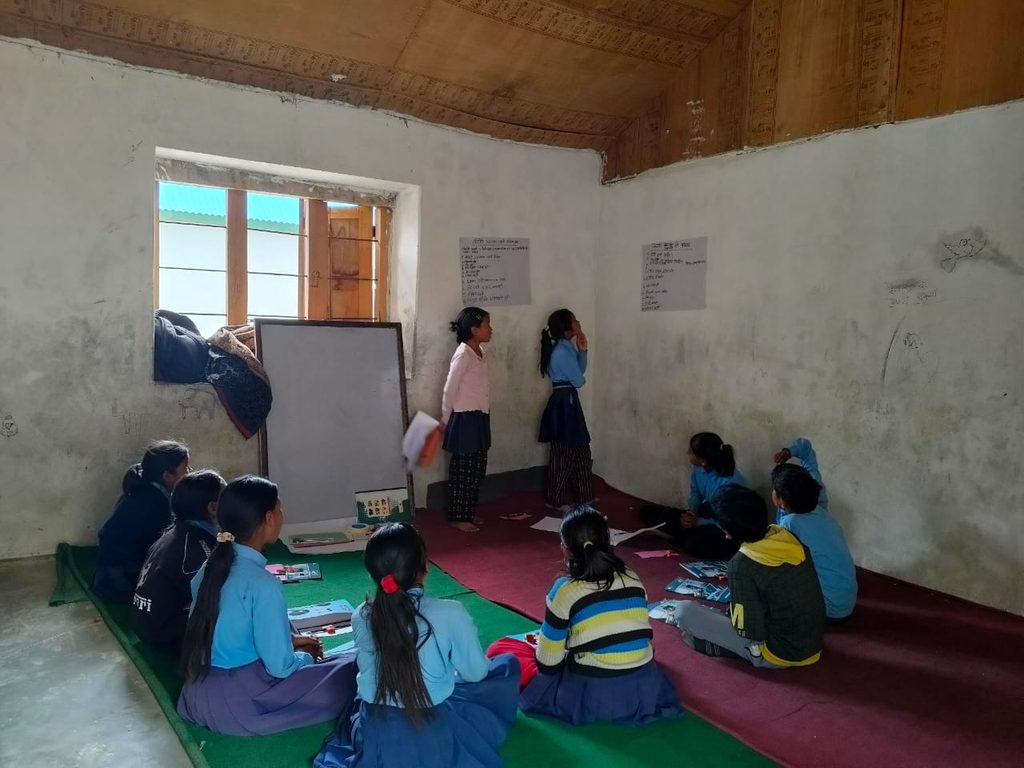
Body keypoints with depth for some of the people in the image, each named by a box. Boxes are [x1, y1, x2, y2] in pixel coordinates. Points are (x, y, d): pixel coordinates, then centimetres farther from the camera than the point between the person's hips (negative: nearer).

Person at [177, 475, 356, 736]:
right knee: (350, 671, -3)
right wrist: (305, 655, 2)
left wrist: (288, 641, 13)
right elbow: (280, 666, -19)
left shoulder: (211, 566, 0)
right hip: (238, 704, -8)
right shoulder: (263, 585, -24)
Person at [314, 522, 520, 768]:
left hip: (374, 737, 3)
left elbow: (366, 669, 7)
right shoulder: (451, 614, -21)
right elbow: (475, 673, -6)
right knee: (507, 665, 15)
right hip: (434, 739, -3)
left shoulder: (361, 617, -9)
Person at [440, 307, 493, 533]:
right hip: (465, 419, -9)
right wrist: (445, 420, -9)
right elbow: (449, 389, -15)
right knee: (462, 469, 1)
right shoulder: (463, 355, -18)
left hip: (479, 417, 9)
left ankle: (469, 512, 26)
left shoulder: (479, 352, 9)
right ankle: (457, 516, 13)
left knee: (477, 468, 15)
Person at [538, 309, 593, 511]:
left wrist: (582, 351, 1)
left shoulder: (567, 347, 10)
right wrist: (580, 379, 6)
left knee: (580, 449, 16)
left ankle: (581, 496, 26)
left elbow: (580, 370, 15)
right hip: (563, 403, -10)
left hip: (569, 401, 10)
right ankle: (558, 499, 13)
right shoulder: (562, 352, -21)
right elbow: (578, 380, -17)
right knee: (563, 453, 1)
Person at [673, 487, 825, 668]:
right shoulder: (791, 538, -6)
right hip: (815, 644, 7)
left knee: (684, 610, -8)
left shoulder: (742, 565, -24)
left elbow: (751, 632, -18)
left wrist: (732, 608, 1)